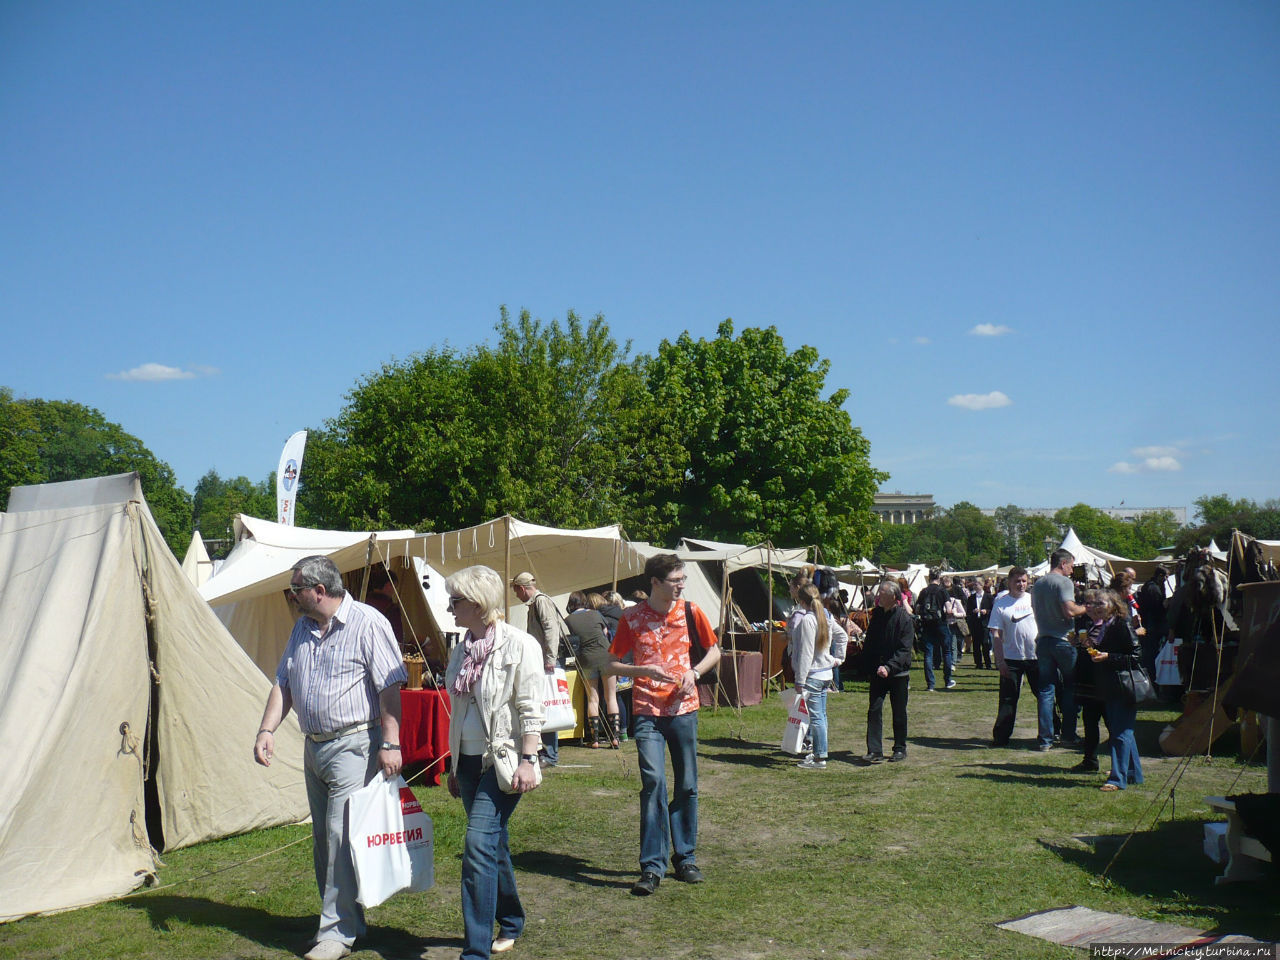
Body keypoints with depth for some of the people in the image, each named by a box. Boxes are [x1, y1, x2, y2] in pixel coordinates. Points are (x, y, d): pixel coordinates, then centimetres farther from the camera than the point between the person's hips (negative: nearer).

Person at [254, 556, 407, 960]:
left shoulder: (367, 624, -11)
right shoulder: (302, 628, 12)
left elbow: (390, 687, -14)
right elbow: (283, 683, 17)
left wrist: (390, 744, -19)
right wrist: (267, 730, 4)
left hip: (354, 745, -8)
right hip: (314, 746, 8)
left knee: (341, 837, -9)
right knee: (323, 839, 12)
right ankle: (345, 919, 24)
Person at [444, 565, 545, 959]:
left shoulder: (519, 645, -11)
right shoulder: (462, 650, 10)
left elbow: (531, 710, -13)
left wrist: (527, 760, -19)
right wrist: (454, 765, 20)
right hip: (470, 760, 7)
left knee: (479, 844, -14)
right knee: (494, 845, 15)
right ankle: (511, 923, 33)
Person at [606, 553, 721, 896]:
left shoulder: (690, 611, 1)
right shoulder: (632, 617, -3)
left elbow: (714, 651, 13)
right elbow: (612, 664, 2)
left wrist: (694, 672, -6)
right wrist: (644, 671, -14)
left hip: (684, 710, 2)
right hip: (647, 712, -2)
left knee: (687, 786, 9)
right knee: (653, 782, -12)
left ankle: (685, 858, 24)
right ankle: (652, 867, -5)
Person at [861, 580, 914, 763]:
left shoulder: (904, 618, -12)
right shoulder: (877, 615, 5)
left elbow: (905, 649, -17)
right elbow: (869, 644, 14)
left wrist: (889, 667, -27)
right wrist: (869, 666, 5)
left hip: (898, 673, -4)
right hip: (877, 672, 4)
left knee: (899, 713, 8)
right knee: (874, 710, -2)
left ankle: (900, 749, 21)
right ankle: (874, 751, -2)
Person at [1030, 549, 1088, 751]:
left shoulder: (1037, 585, 13)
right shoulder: (1064, 582, -10)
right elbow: (1069, 610, -21)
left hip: (1043, 641, 6)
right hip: (1063, 642, -6)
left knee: (1046, 690, 5)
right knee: (1070, 689, 8)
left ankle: (1045, 739, 4)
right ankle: (1068, 736, 11)